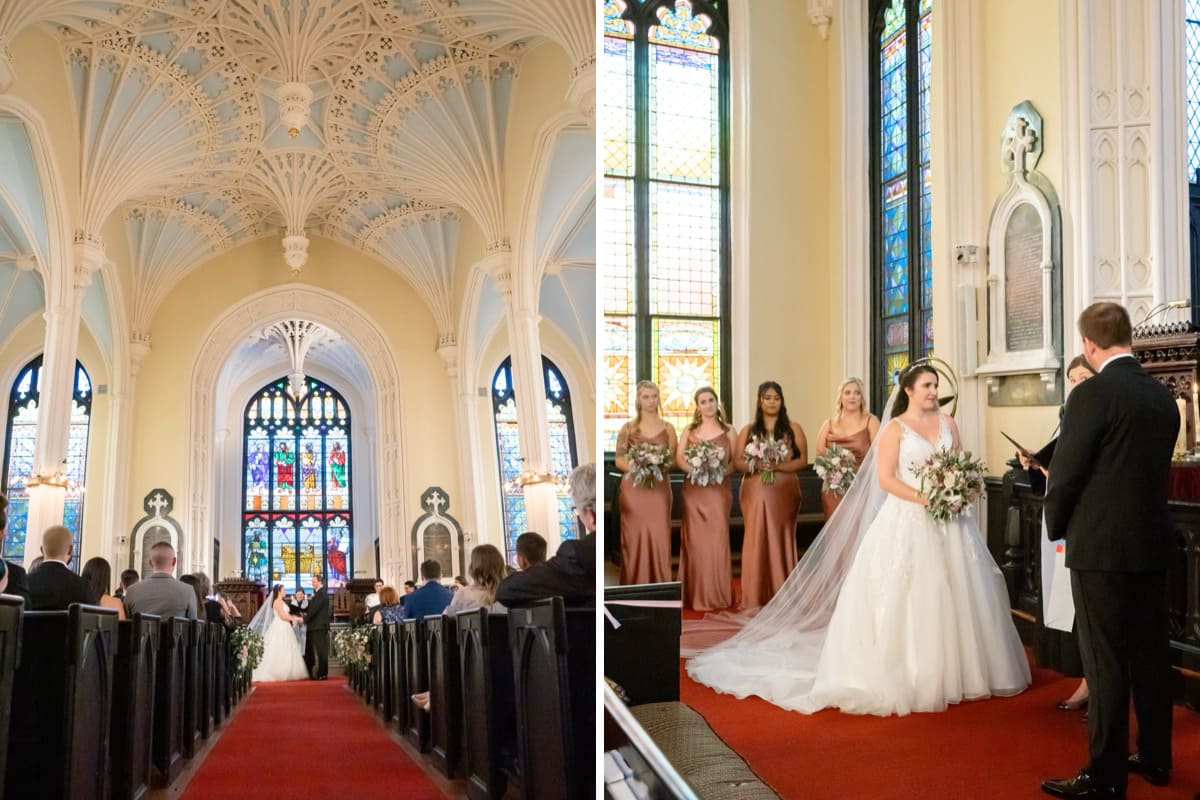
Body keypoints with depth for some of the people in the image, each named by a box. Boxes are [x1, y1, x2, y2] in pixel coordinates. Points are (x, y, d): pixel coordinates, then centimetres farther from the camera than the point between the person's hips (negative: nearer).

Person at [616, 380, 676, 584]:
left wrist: (663, 467, -13)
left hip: (659, 489, 1)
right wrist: (635, 468, -15)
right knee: (634, 537, 0)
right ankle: (635, 588, 9)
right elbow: (619, 460, 3)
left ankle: (659, 588, 8)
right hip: (633, 488, -1)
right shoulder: (628, 428, 4)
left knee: (659, 537, -2)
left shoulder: (668, 428, 7)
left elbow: (674, 459, 8)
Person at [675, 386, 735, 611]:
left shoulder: (728, 431, 7)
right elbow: (678, 459, 1)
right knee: (696, 540, 1)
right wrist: (695, 469, -16)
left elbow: (736, 462, 4)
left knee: (717, 540, -2)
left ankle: (717, 595, 7)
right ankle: (696, 596, 7)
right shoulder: (689, 431, 8)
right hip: (694, 490, 1)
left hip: (719, 490, 0)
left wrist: (721, 471, -14)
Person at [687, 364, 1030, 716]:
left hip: (948, 521, 5)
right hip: (908, 520, -5)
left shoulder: (947, 423, 12)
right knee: (903, 597, -3)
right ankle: (903, 676, 5)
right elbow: (885, 478, -10)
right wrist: (923, 498, -19)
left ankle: (950, 672, 22)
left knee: (952, 596, 8)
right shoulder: (895, 428, -3)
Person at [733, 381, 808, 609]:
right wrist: (755, 465, -16)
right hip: (755, 492, 1)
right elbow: (737, 460, 4)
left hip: (785, 492, 0)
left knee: (782, 540, 1)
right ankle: (755, 598, 3)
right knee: (756, 540, -2)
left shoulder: (793, 429, 8)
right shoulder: (748, 430, 10)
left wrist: (778, 466, -15)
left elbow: (802, 460, 1)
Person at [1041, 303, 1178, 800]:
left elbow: (1064, 474, -14)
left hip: (1101, 547, -7)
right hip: (1153, 542, 7)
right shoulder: (1163, 397, 6)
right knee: (1151, 654, 16)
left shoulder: (1092, 394, -16)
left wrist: (1057, 528, 3)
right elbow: (1155, 468, 12)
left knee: (1106, 664, 0)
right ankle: (1154, 758, 29)